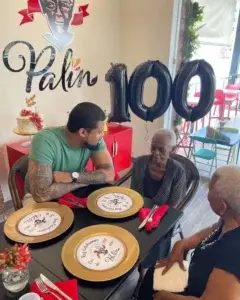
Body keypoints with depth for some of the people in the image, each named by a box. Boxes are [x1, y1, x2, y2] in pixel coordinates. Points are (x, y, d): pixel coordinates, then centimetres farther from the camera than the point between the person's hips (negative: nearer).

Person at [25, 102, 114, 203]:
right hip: (43, 199, -2)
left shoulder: (94, 139, -15)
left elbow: (109, 174, -17)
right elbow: (41, 194, -36)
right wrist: (88, 180, -25)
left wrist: (72, 176, -28)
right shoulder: (45, 141, -30)